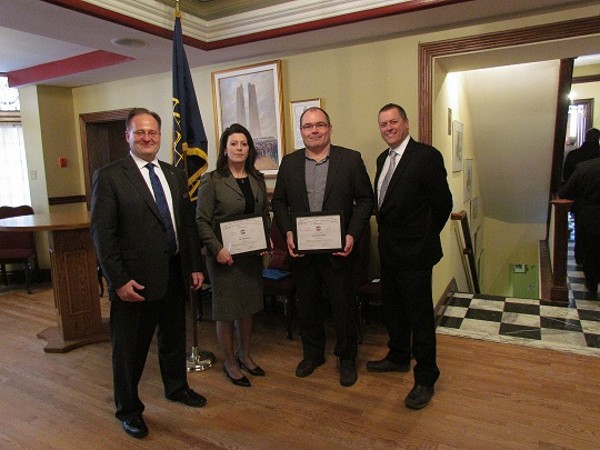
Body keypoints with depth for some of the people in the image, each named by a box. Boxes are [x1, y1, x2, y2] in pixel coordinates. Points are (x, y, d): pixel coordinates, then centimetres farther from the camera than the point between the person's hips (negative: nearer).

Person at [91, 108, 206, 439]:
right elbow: (102, 234, -12)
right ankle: (128, 409, 32)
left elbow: (188, 224, 10)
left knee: (175, 337, 22)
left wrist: (195, 266, 7)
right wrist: (119, 280, -16)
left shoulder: (175, 175, 8)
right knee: (130, 347, 11)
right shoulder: (109, 177, -8)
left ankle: (176, 387, 46)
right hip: (135, 279, -5)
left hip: (175, 273, 6)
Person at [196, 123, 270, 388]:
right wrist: (217, 249, -19)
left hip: (252, 254, 5)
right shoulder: (212, 181, -7)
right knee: (226, 309, 6)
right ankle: (229, 362, 23)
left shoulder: (257, 179, 9)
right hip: (224, 256, -5)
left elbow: (265, 214, 14)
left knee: (248, 306, 15)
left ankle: (244, 355, 34)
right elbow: (202, 220, -10)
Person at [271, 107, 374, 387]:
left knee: (344, 306, 8)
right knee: (306, 305, 16)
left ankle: (347, 359, 29)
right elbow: (279, 202, 8)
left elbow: (365, 200, -2)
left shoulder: (351, 159, -2)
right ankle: (312, 353, 37)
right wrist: (287, 232, -8)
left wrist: (352, 234, -13)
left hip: (338, 249, -2)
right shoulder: (289, 163, 6)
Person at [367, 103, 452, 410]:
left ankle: (425, 379, 20)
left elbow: (442, 203, -12)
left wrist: (424, 237, -2)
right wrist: (387, 232, 11)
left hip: (414, 252, -8)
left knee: (420, 316, 4)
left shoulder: (427, 156, -14)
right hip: (388, 250, 8)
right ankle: (398, 358, 42)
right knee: (392, 309, 21)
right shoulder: (383, 159, 10)